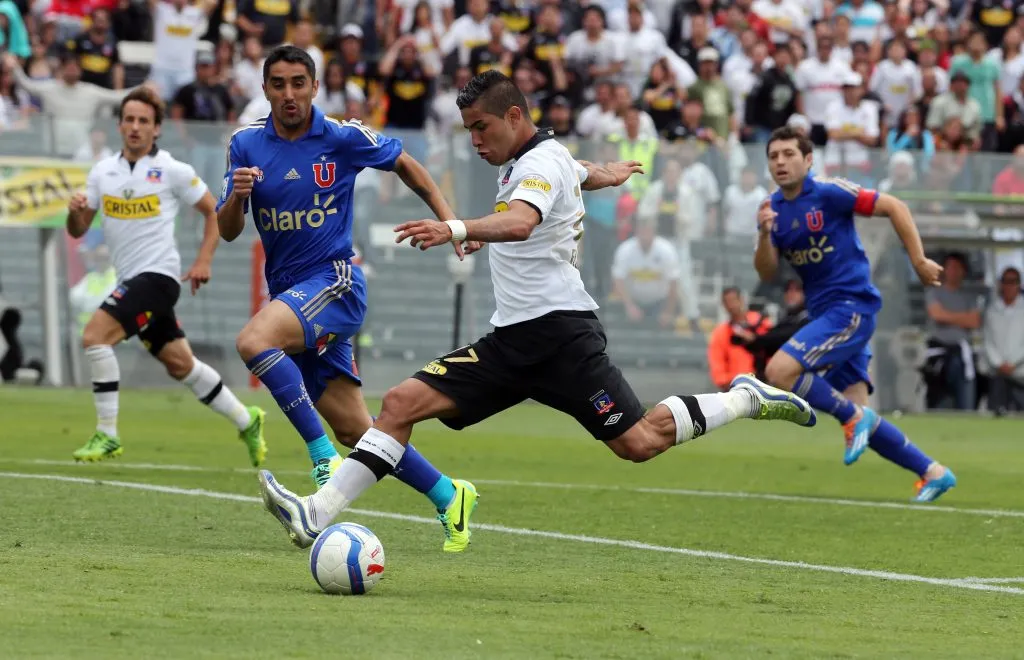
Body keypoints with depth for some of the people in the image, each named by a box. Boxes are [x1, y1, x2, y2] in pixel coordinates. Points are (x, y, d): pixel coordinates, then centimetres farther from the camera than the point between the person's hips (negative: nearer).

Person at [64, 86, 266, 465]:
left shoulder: (173, 171, -6)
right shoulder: (103, 172, 8)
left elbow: (214, 211, 4)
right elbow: (78, 231, 10)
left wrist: (203, 261, -6)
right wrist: (75, 212, -13)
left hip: (157, 275, -6)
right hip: (131, 279, 6)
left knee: (95, 335, -22)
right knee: (180, 365, 14)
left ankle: (106, 435, -16)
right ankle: (246, 421, 31)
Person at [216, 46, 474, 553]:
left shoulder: (343, 138, -6)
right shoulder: (246, 144, 3)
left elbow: (403, 164, 12)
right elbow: (227, 230, 2)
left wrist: (448, 219, 7)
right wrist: (236, 195, -19)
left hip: (334, 282, -5)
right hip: (290, 295, 5)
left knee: (253, 341, -33)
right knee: (354, 430, 3)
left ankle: (325, 459, -29)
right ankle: (447, 497, 18)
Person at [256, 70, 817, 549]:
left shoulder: (540, 164, -12)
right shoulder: (529, 160, 17)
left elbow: (521, 223, -36)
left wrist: (457, 230, -54)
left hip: (557, 329, -9)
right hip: (512, 339, 9)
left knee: (639, 443, -10)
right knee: (401, 403, -6)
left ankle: (747, 399, 14)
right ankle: (318, 513, -11)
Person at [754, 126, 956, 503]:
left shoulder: (829, 194, -10)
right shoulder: (773, 209, 9)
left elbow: (894, 207, -8)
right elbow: (767, 274, 3)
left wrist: (919, 261, -10)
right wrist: (764, 234, -15)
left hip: (851, 307, -7)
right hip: (824, 312, 7)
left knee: (779, 371, -22)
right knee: (857, 411, 3)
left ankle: (854, 416, -5)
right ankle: (932, 472, 12)